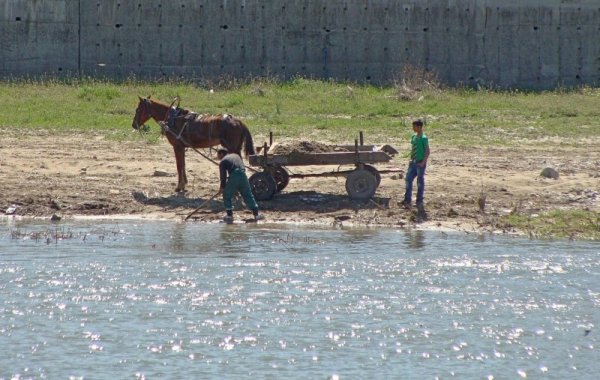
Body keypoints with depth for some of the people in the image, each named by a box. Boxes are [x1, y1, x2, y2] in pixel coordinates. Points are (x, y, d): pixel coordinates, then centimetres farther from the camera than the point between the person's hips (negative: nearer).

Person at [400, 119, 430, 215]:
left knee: (420, 182, 0)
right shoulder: (414, 136, 9)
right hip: (413, 163, 8)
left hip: (420, 163, -8)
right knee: (408, 179, 8)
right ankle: (407, 200, 16)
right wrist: (411, 159, 11)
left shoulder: (424, 138, -15)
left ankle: (419, 202, 7)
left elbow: (427, 151, -16)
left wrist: (423, 162, -20)